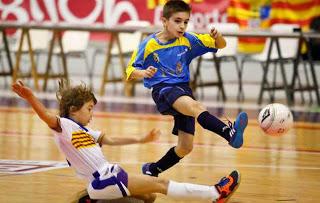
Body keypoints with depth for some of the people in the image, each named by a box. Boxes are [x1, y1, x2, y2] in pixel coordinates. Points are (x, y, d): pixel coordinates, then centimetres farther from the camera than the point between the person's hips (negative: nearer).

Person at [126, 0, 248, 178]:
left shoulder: (188, 40, 7)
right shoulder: (149, 44, -2)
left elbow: (220, 45, 10)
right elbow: (131, 71, 0)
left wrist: (217, 37, -14)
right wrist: (143, 73, -22)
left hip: (183, 90, 5)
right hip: (163, 90, -5)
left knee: (185, 147, 1)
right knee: (195, 105, -37)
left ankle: (153, 169, 26)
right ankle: (230, 133, -61)